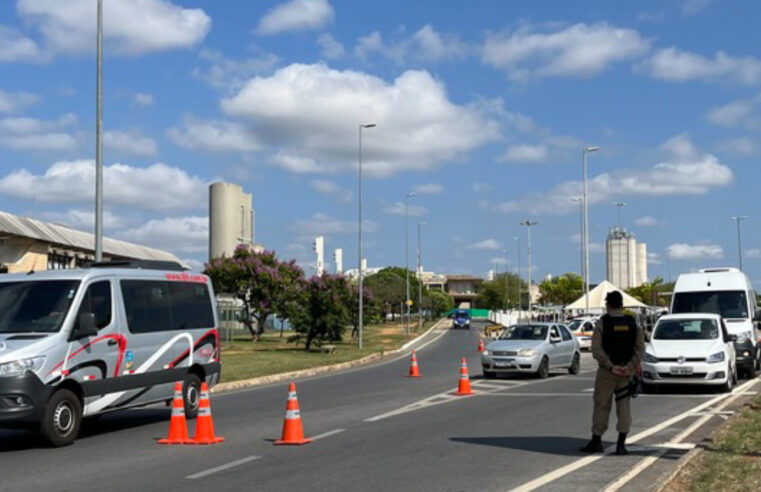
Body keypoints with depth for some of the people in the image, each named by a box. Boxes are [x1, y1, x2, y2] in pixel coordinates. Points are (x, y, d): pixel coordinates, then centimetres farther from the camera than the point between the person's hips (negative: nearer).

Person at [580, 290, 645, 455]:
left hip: (607, 371, -2)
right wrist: (631, 366, -10)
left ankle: (596, 441, 13)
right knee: (624, 407, 6)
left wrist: (610, 366, -15)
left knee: (601, 406, 7)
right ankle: (621, 444, 2)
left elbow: (596, 349, -15)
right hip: (627, 371, 3)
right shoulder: (632, 322, 3)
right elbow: (640, 347, -3)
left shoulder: (602, 323, -6)